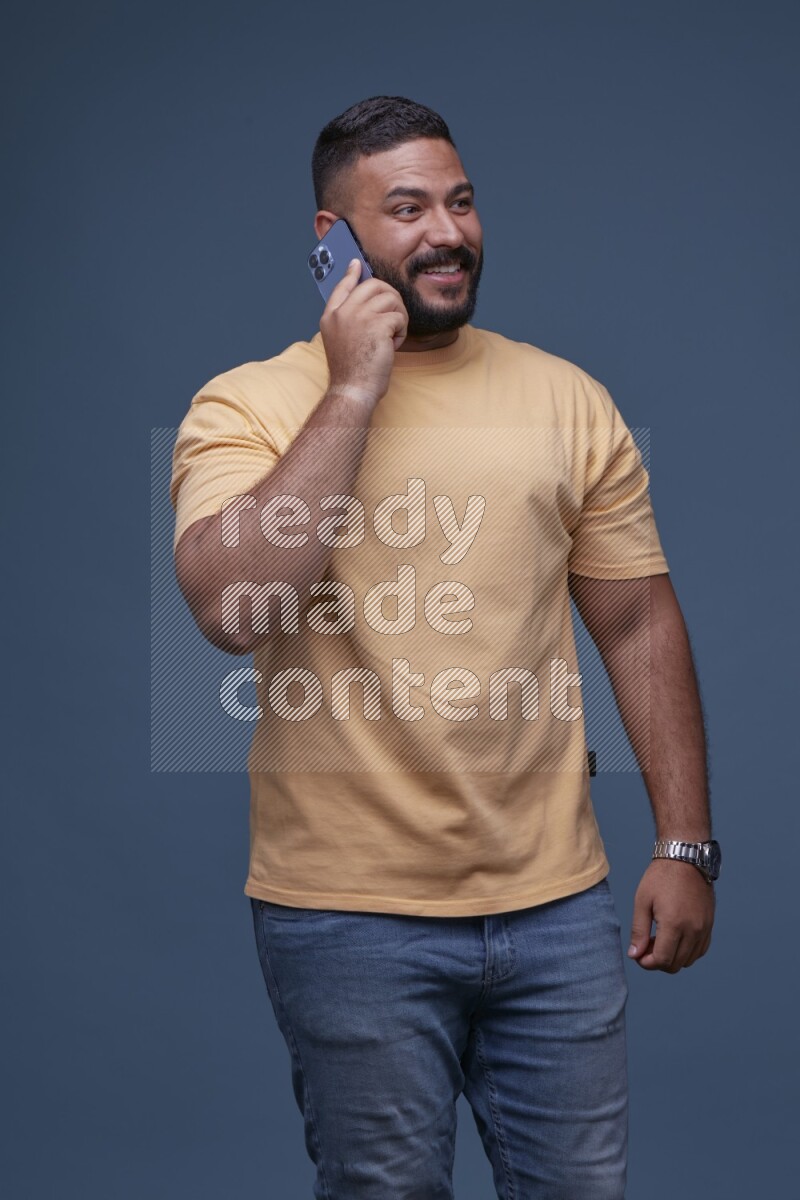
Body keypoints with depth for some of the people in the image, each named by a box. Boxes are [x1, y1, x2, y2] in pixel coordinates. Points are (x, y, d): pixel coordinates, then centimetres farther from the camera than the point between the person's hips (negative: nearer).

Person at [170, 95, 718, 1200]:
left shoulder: (568, 400, 5)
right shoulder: (245, 406, -4)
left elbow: (639, 624, 8)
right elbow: (233, 609, -22)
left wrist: (685, 846, 4)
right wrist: (354, 389, -18)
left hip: (558, 902, 3)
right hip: (349, 913, -2)